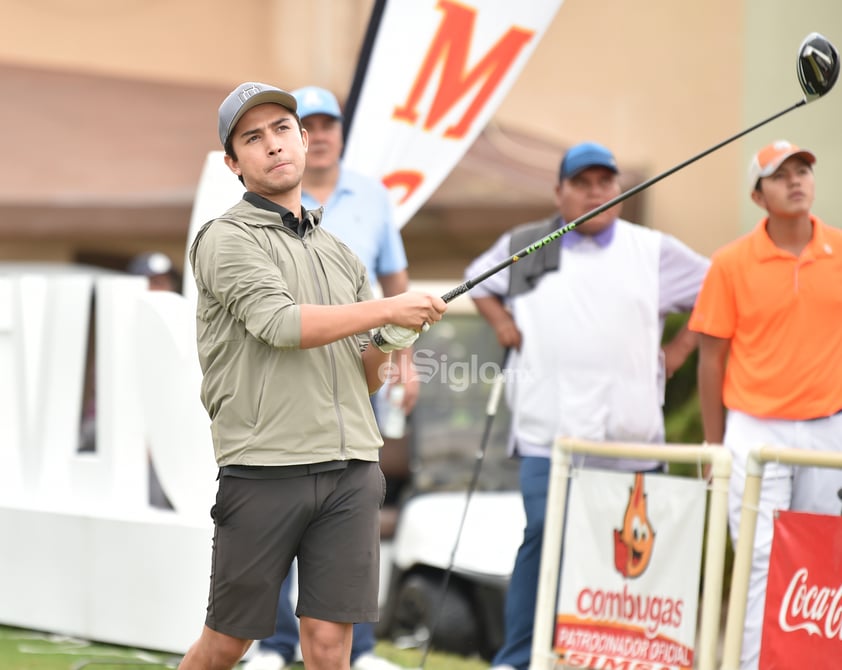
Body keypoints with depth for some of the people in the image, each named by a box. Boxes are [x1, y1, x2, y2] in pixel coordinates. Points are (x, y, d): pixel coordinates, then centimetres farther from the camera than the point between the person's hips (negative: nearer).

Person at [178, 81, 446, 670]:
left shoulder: (341, 254, 19)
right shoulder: (227, 239, -1)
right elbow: (280, 323, -17)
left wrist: (384, 348, -2)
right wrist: (389, 308, -14)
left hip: (352, 472, 5)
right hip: (265, 469, -4)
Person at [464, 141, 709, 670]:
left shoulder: (654, 252, 10)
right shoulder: (525, 247, 12)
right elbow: (479, 280, 29)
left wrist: (679, 349, 8)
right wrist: (502, 325, 12)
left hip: (631, 431, 1)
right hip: (549, 432, -1)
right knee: (544, 537, -10)